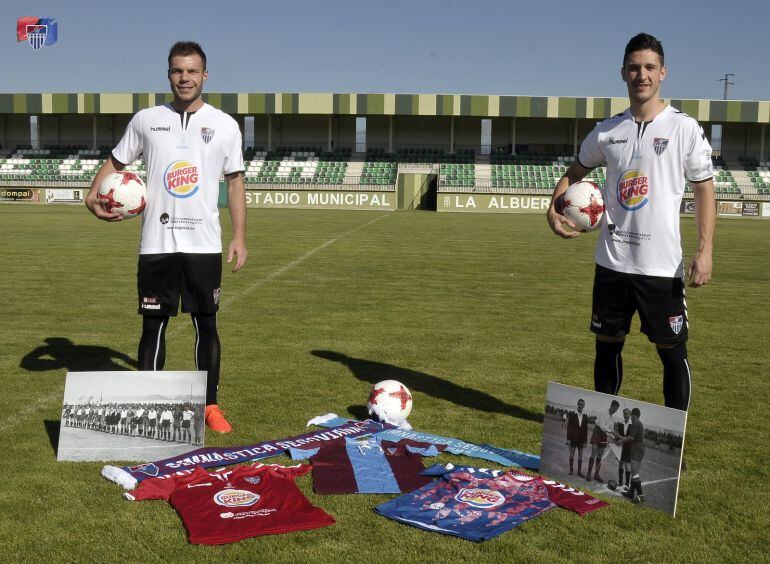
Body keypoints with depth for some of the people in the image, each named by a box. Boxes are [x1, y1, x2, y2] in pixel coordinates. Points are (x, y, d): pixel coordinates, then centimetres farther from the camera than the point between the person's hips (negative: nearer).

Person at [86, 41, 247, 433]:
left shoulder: (224, 125, 4)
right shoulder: (146, 120, 5)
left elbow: (235, 183, 7)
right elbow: (115, 161, 15)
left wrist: (239, 237, 1)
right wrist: (94, 195, -4)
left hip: (204, 244, 0)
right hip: (156, 243, 1)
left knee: (206, 324, 5)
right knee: (153, 324, 6)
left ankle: (210, 405, 17)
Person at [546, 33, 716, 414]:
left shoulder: (685, 129, -3)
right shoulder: (607, 132, 6)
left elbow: (704, 191, -2)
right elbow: (575, 172, 20)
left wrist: (705, 250, -13)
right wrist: (553, 209, 2)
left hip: (662, 266, -3)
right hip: (611, 262, 4)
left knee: (671, 350, 2)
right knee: (607, 343, 13)